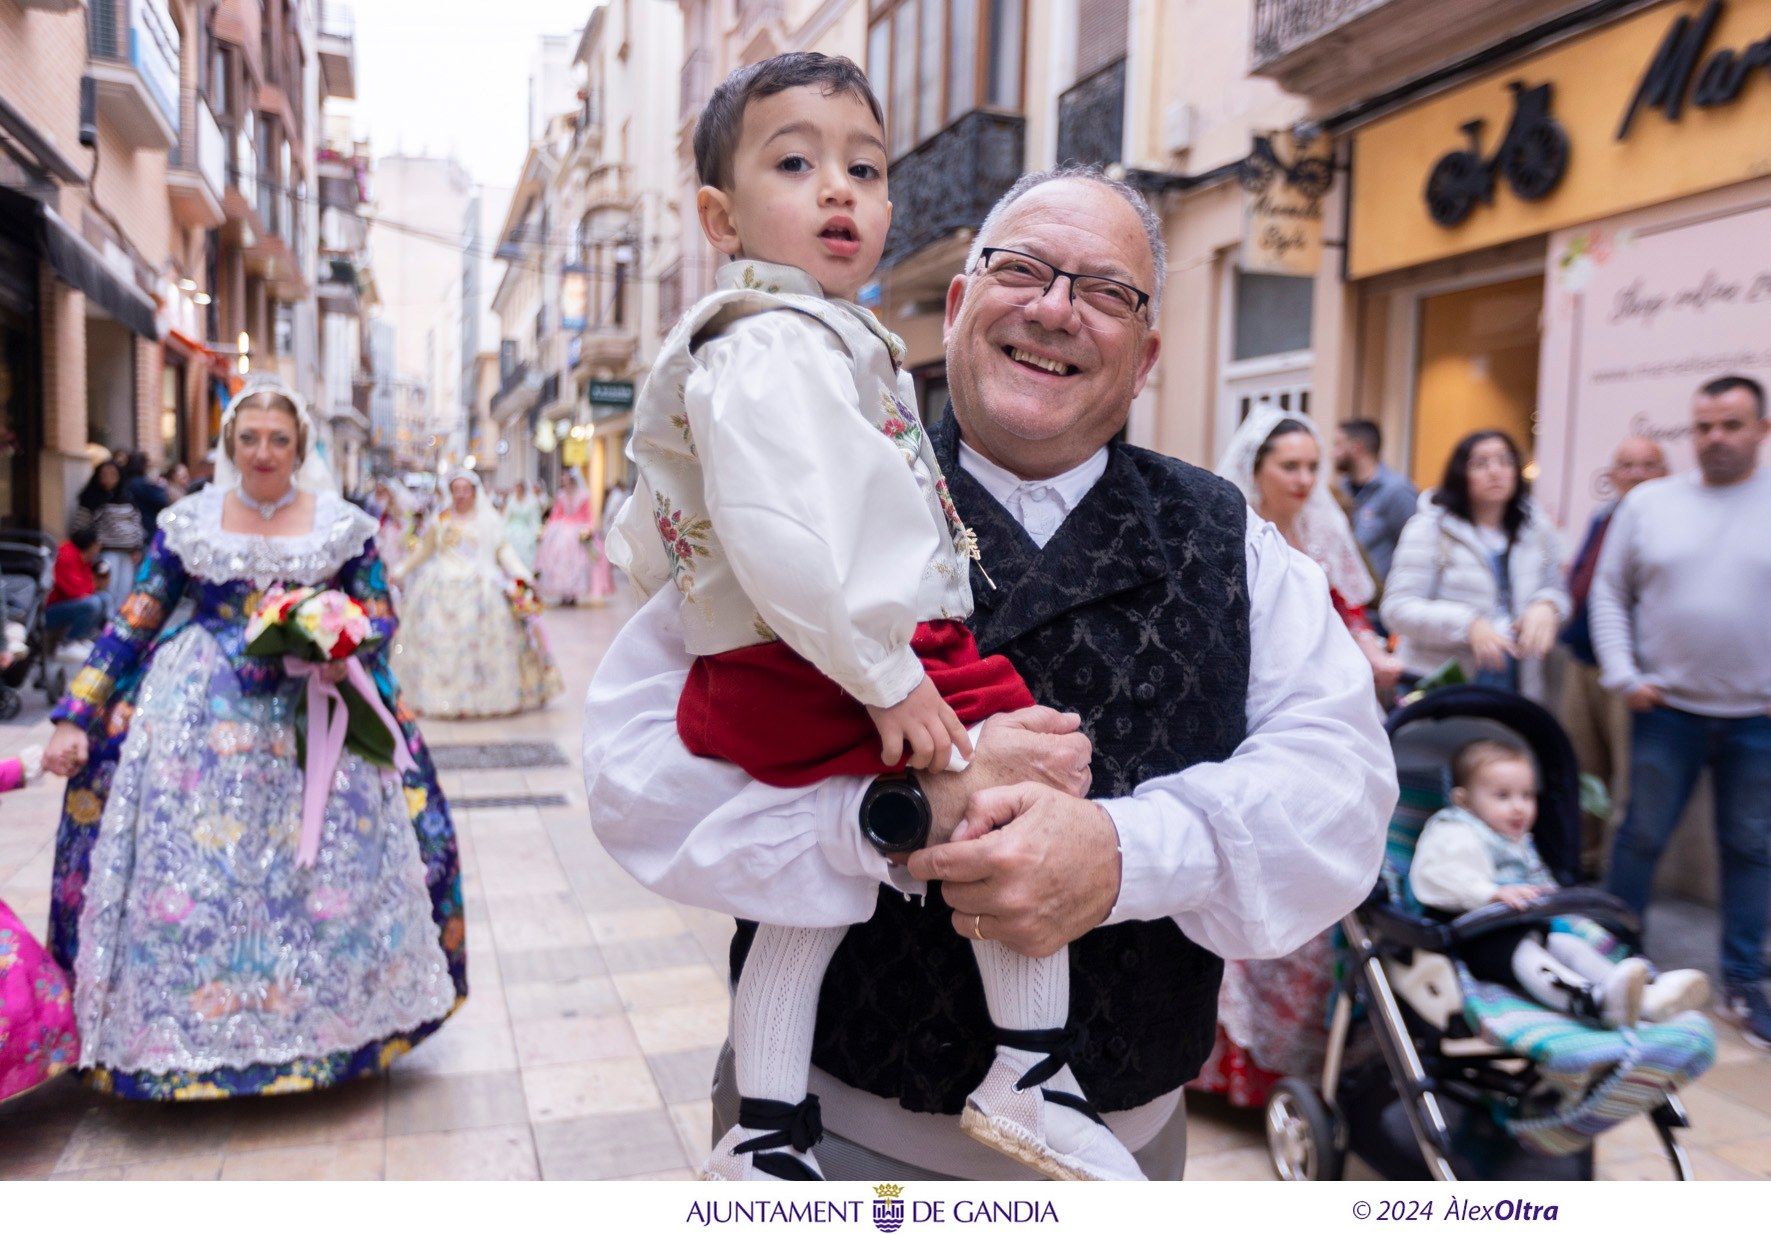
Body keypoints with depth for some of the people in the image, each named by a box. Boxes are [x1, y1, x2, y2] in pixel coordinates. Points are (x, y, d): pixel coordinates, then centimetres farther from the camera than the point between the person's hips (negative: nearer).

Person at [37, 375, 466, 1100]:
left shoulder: (341, 526, 3)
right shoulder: (187, 523, 5)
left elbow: (381, 616, 7)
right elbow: (133, 625, 7)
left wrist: (347, 652, -15)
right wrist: (76, 717, 2)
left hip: (312, 723, 0)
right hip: (201, 719, 1)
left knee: (319, 872, 1)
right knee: (190, 872, 0)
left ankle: (320, 1023, 17)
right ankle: (193, 1028, 17)